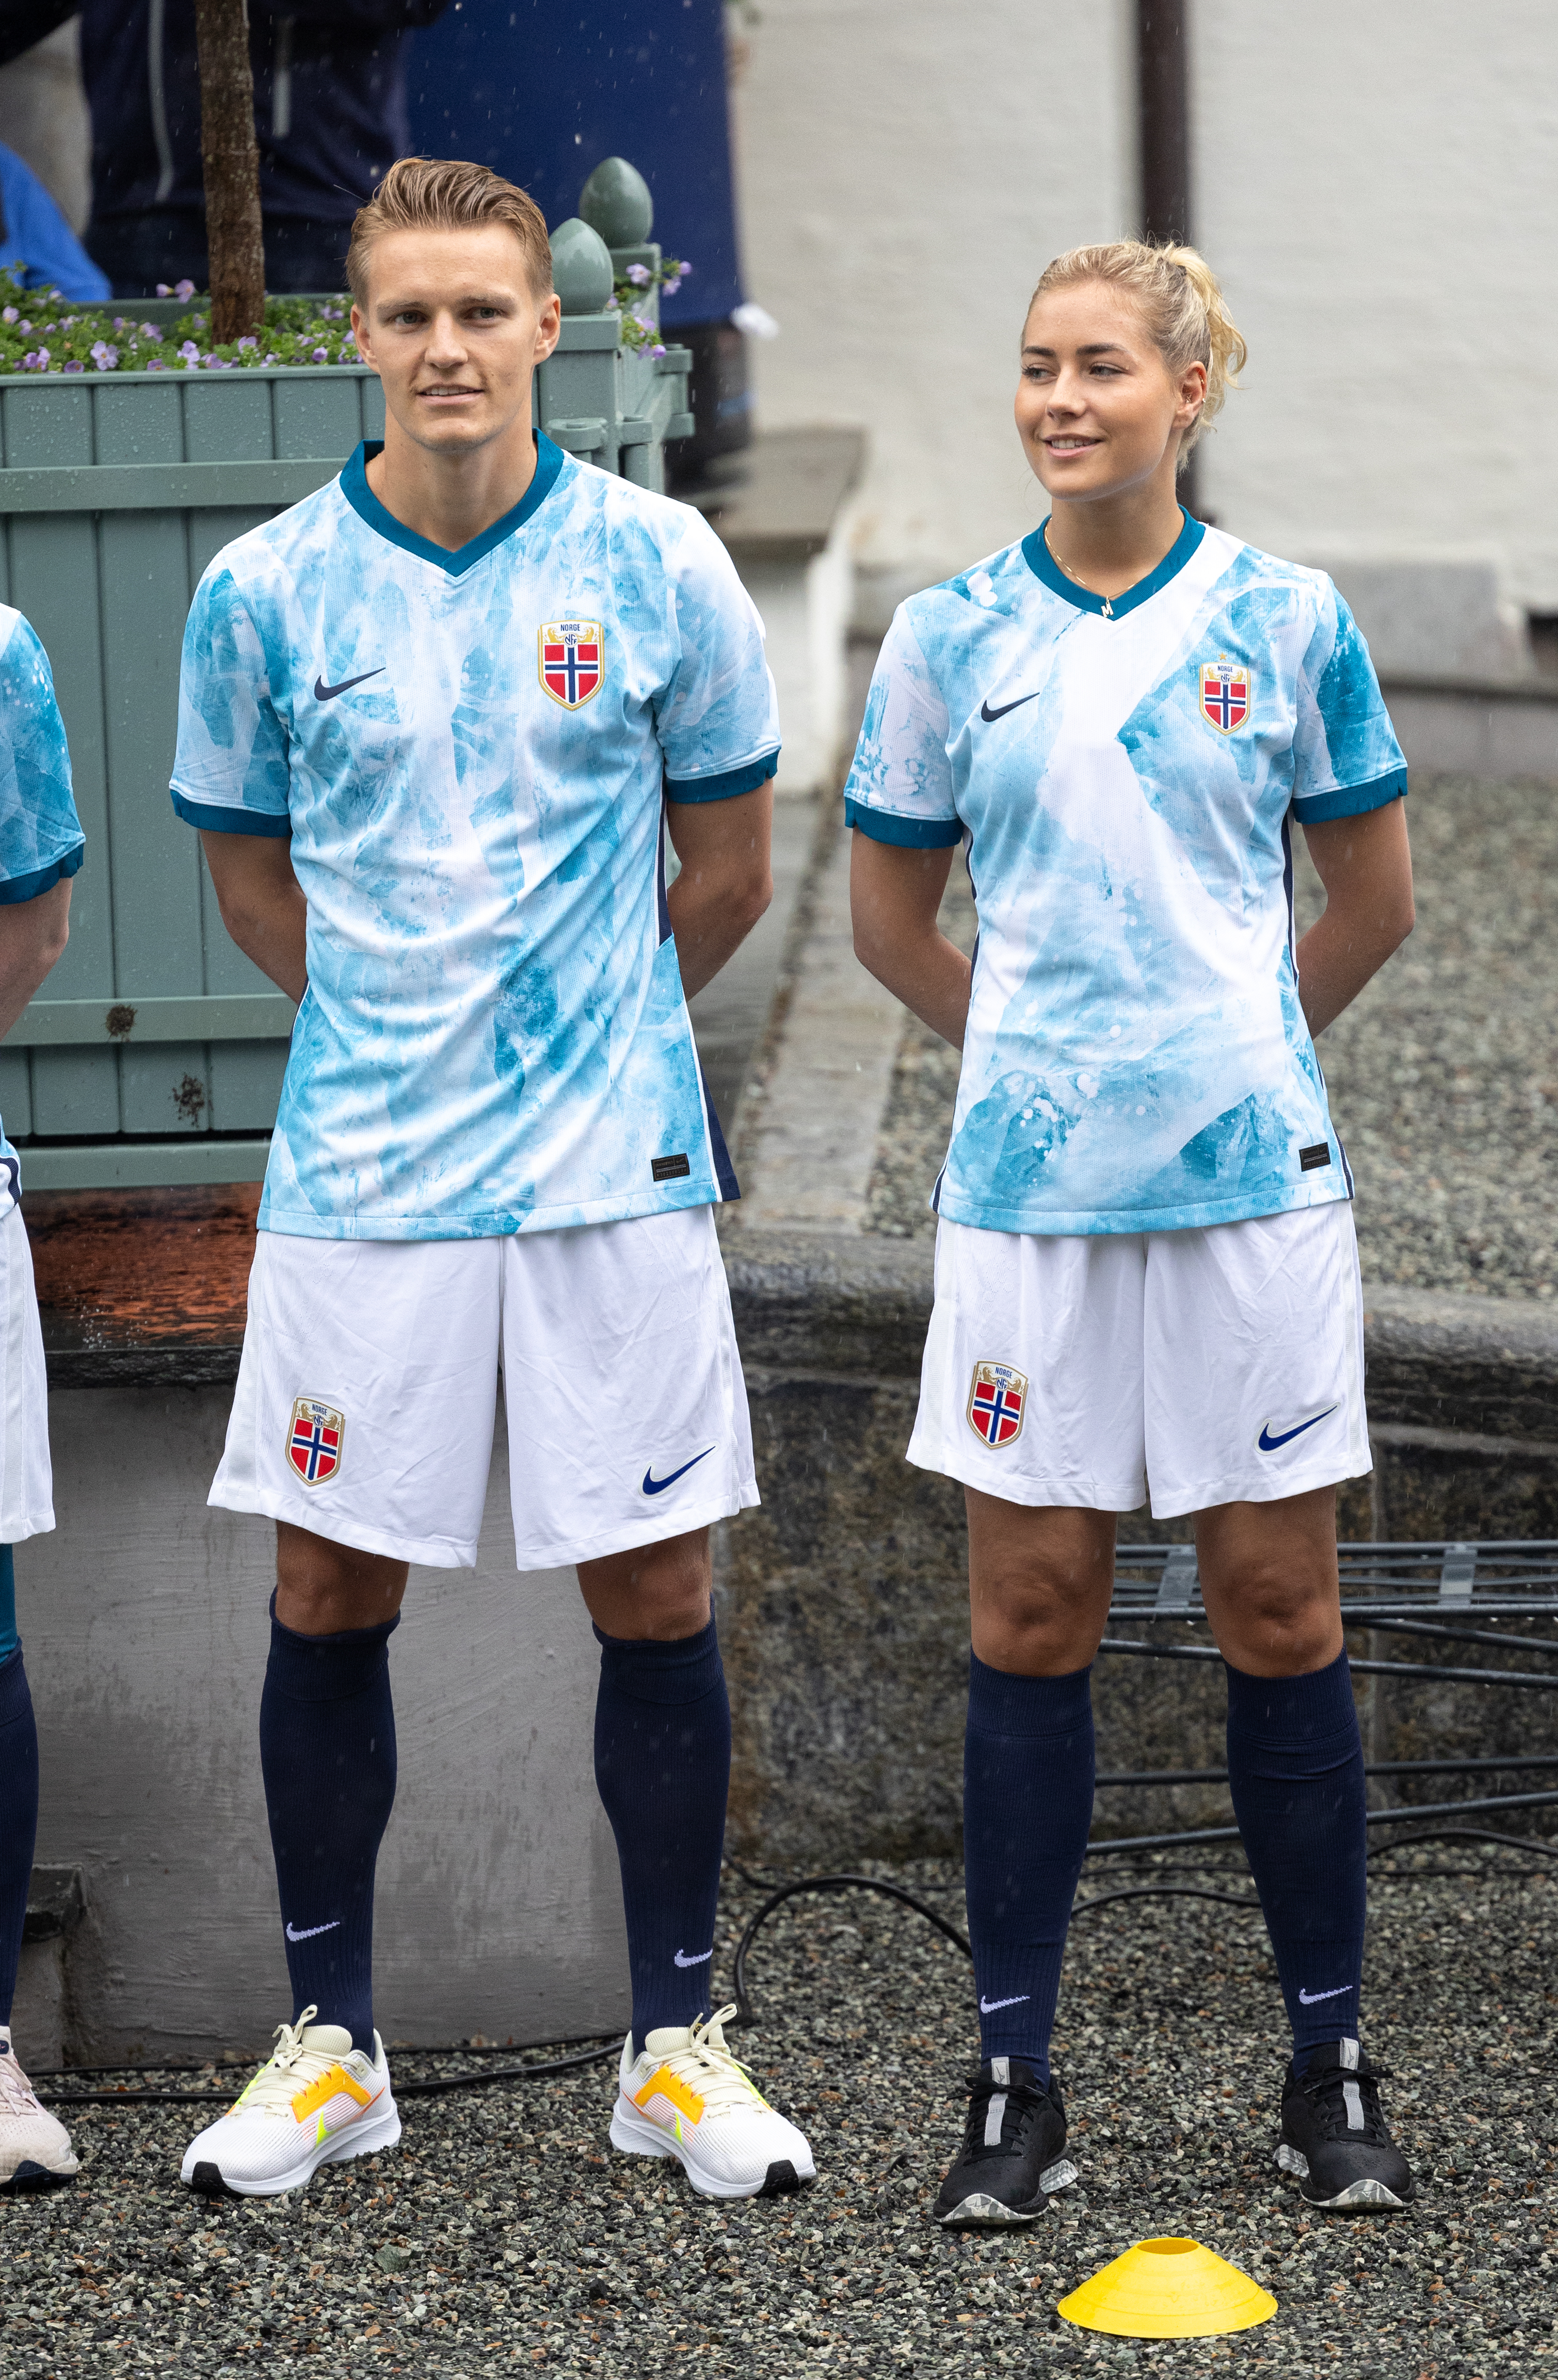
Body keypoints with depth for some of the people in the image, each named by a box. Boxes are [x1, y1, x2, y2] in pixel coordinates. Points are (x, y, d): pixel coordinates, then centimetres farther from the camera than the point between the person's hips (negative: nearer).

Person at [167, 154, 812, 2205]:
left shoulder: (656, 567, -2)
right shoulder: (265, 593, -1)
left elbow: (729, 867, 10)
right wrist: (401, 1020, 11)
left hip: (616, 1166, 0)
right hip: (359, 1171, 1)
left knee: (656, 1597, 3)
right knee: (329, 1597, 4)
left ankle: (676, 2047, 15)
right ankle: (332, 2039, 18)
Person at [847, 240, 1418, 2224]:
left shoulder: (1285, 624, 1)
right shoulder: (953, 640, 3)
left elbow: (1371, 901, 12)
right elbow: (891, 915, 14)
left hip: (1252, 1181, -1)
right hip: (1026, 1188, 1)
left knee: (1277, 1615, 3)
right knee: (1029, 1624, 3)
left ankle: (1330, 2068, 14)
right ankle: (1013, 2079, 10)